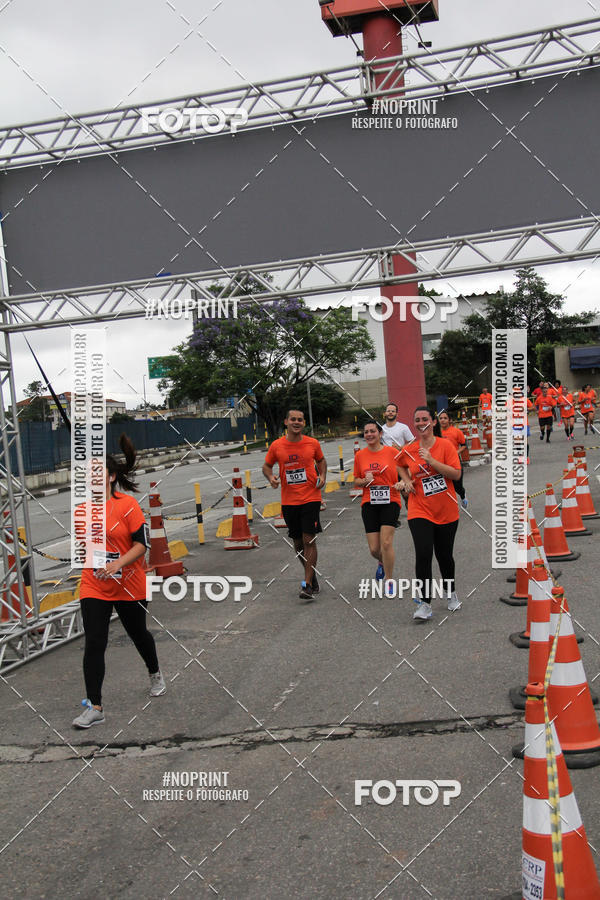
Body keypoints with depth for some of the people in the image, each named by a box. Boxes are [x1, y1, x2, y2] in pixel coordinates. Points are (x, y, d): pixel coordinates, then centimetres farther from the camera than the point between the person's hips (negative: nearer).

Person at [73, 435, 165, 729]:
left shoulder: (127, 504, -14)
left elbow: (141, 544, -15)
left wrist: (117, 564, -28)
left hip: (129, 586, -3)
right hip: (93, 588, 3)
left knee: (138, 634, 18)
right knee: (93, 644, -7)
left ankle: (155, 675, 46)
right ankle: (95, 707, -1)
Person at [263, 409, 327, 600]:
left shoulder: (313, 443, -1)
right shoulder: (276, 446, -1)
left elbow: (321, 460, 18)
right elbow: (267, 465, 12)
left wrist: (322, 476, 0)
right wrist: (271, 478, -9)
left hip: (310, 498, -2)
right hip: (288, 501, 2)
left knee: (309, 541, -9)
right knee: (298, 543, 11)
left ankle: (307, 584, -6)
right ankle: (312, 575, 33)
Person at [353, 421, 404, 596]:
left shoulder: (392, 452, -2)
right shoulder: (360, 455, 6)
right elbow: (356, 480, 14)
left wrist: (401, 483, -14)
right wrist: (365, 481, -7)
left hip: (390, 501, -2)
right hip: (369, 503, 3)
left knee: (386, 543, -14)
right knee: (374, 549, 0)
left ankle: (389, 581, 4)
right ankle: (382, 562, 38)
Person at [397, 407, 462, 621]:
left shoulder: (445, 445, -5)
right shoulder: (408, 451, 2)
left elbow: (456, 474, -13)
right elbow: (401, 466, 24)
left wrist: (432, 461, -21)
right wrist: (407, 481, 5)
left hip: (446, 511, 0)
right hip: (420, 511, 0)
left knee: (444, 555, 12)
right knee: (423, 554, -14)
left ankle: (451, 593, 38)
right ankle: (425, 604, -6)